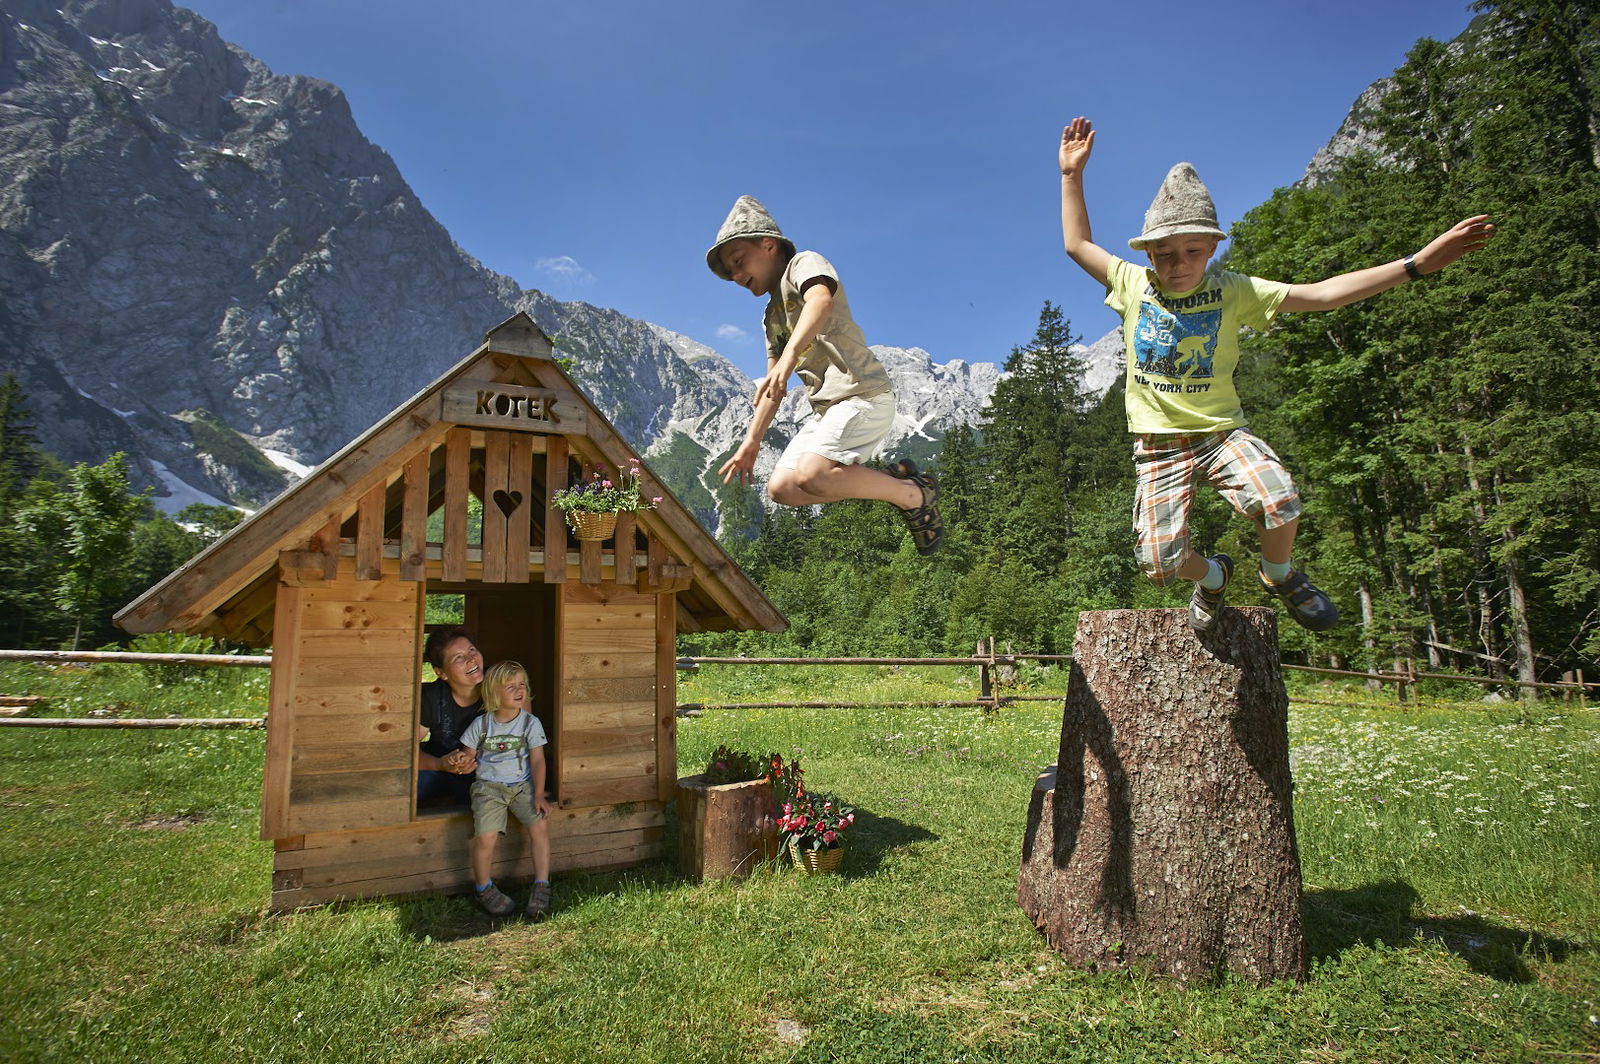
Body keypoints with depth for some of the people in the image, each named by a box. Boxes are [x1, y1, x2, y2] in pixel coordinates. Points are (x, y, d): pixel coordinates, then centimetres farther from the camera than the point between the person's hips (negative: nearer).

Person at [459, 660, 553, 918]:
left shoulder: (530, 723, 0)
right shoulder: (481, 724, 0)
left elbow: (537, 760, -2)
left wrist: (539, 795, -9)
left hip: (522, 785, 1)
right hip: (488, 786, -1)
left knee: (540, 825, -21)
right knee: (486, 836, -22)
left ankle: (541, 886, -7)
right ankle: (483, 888, 6)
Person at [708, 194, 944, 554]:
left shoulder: (804, 263, 0)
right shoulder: (773, 315, 25)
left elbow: (821, 299, -25)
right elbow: (773, 387, 27)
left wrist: (790, 355, -41)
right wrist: (751, 443, 24)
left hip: (863, 394, -9)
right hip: (826, 407, 9)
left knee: (810, 475, -29)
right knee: (781, 487, -6)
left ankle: (915, 494, -9)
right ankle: (892, 480, 1)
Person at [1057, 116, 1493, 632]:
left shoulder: (1231, 291, 1)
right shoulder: (1133, 284, 3)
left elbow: (1321, 294, -2)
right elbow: (1078, 245, 14)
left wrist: (1417, 263, -8)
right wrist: (1072, 175, 12)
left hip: (1221, 430, 0)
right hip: (1159, 444, 0)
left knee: (1279, 501, -29)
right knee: (1160, 559, -16)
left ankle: (1280, 574, 8)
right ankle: (1213, 576, 24)